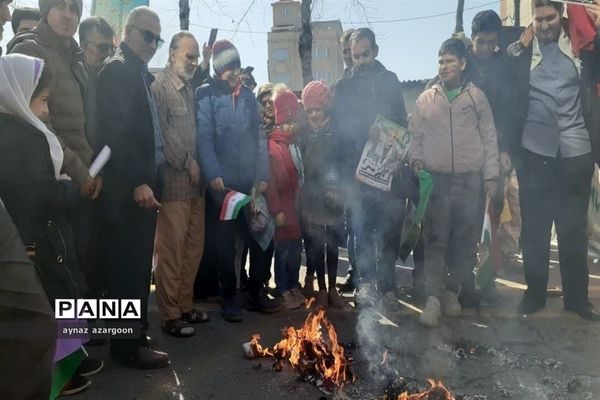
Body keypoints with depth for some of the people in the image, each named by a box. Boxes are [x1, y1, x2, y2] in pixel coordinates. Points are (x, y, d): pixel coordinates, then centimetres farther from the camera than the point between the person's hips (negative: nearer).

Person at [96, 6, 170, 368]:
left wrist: (148, 179, 9)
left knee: (137, 263, 13)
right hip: (128, 187, -8)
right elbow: (116, 131, -17)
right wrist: (137, 183, -20)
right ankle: (129, 345, 7)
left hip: (143, 182, 9)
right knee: (129, 264, -3)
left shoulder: (141, 74, 19)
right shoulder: (117, 69, -7)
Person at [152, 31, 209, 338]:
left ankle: (185, 305, 22)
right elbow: (162, 132, -11)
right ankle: (170, 314, 8)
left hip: (195, 180, 7)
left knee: (194, 246, 10)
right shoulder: (159, 86, -3)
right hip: (172, 180, -7)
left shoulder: (191, 90, 20)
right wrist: (187, 162, -8)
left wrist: (199, 165, 7)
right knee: (171, 249, -3)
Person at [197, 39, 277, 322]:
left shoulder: (248, 95, 12)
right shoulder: (206, 95, -2)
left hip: (250, 183, 4)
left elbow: (259, 137, 10)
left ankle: (257, 291, 26)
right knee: (225, 243, 6)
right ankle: (230, 297, 20)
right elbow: (204, 138, -10)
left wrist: (263, 175, 2)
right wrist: (213, 175, -21)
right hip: (223, 183, -4)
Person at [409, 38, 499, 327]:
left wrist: (490, 175, 0)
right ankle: (433, 298, 2)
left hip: (470, 180, 1)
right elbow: (415, 136, 10)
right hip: (436, 180, 0)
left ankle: (452, 291, 23)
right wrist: (416, 160, -8)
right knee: (434, 240, -3)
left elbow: (489, 137, 6)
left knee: (464, 241, 7)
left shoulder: (476, 96, 6)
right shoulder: (425, 99, 7)